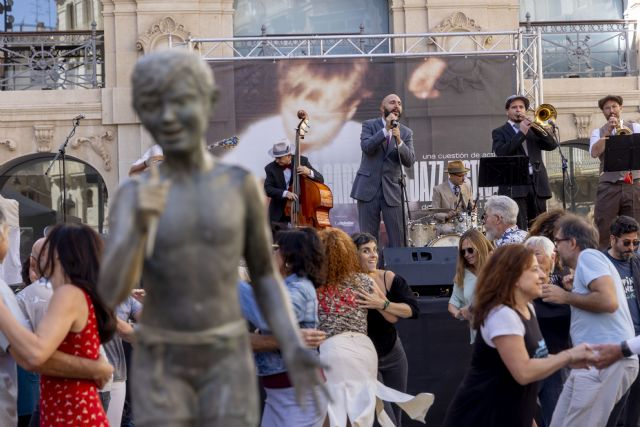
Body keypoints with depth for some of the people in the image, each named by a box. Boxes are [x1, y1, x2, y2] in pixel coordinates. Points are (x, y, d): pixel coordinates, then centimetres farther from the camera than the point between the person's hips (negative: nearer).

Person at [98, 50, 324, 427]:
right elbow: (113, 293, -16)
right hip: (161, 368, 0)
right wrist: (141, 226, -34)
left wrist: (294, 349, -8)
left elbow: (264, 275, 7)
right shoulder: (132, 196, -5)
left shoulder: (241, 185, -2)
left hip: (226, 365, 0)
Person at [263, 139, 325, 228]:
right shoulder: (271, 168, -6)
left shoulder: (302, 161, -4)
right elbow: (268, 189, -16)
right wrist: (285, 193, -33)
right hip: (279, 213, 0)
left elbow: (320, 180, -4)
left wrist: (309, 172, -25)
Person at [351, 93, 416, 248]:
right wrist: (386, 130, -17)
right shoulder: (369, 125, 5)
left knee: (399, 239, -3)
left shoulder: (406, 132, 9)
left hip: (392, 190, 1)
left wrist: (399, 141, -18)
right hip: (368, 188, -1)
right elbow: (366, 147, -13)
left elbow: (409, 161, -3)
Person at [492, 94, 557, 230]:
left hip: (537, 184, 4)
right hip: (515, 185, -4)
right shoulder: (499, 132, 9)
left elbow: (552, 145, 7)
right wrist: (521, 133, -12)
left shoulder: (533, 129, 20)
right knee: (518, 230, -12)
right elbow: (501, 152, -10)